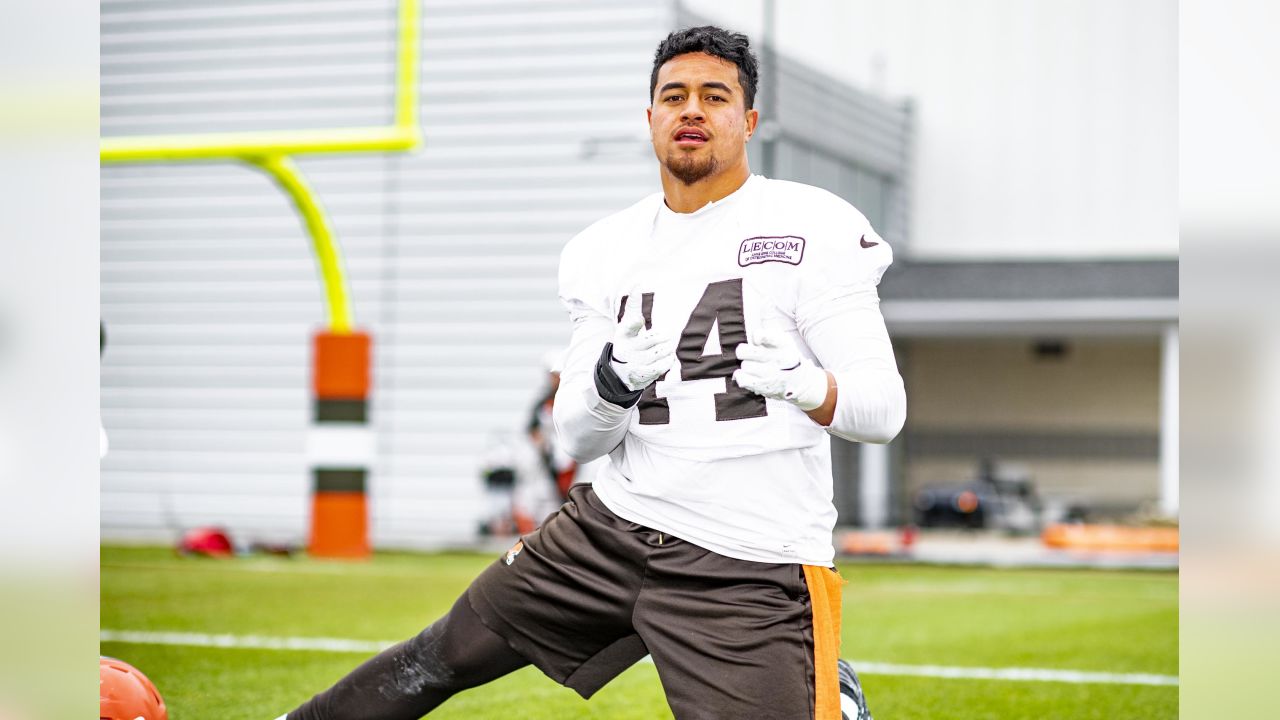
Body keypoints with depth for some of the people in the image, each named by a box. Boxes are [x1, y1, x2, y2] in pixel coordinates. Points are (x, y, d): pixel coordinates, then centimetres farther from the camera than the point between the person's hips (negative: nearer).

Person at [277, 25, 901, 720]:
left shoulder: (813, 231, -6)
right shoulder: (609, 251, 9)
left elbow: (884, 407, -11)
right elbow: (577, 437, 8)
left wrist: (807, 384, -32)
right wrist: (610, 384, -15)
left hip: (745, 576, -5)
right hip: (610, 530, 5)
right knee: (448, 651, 17)